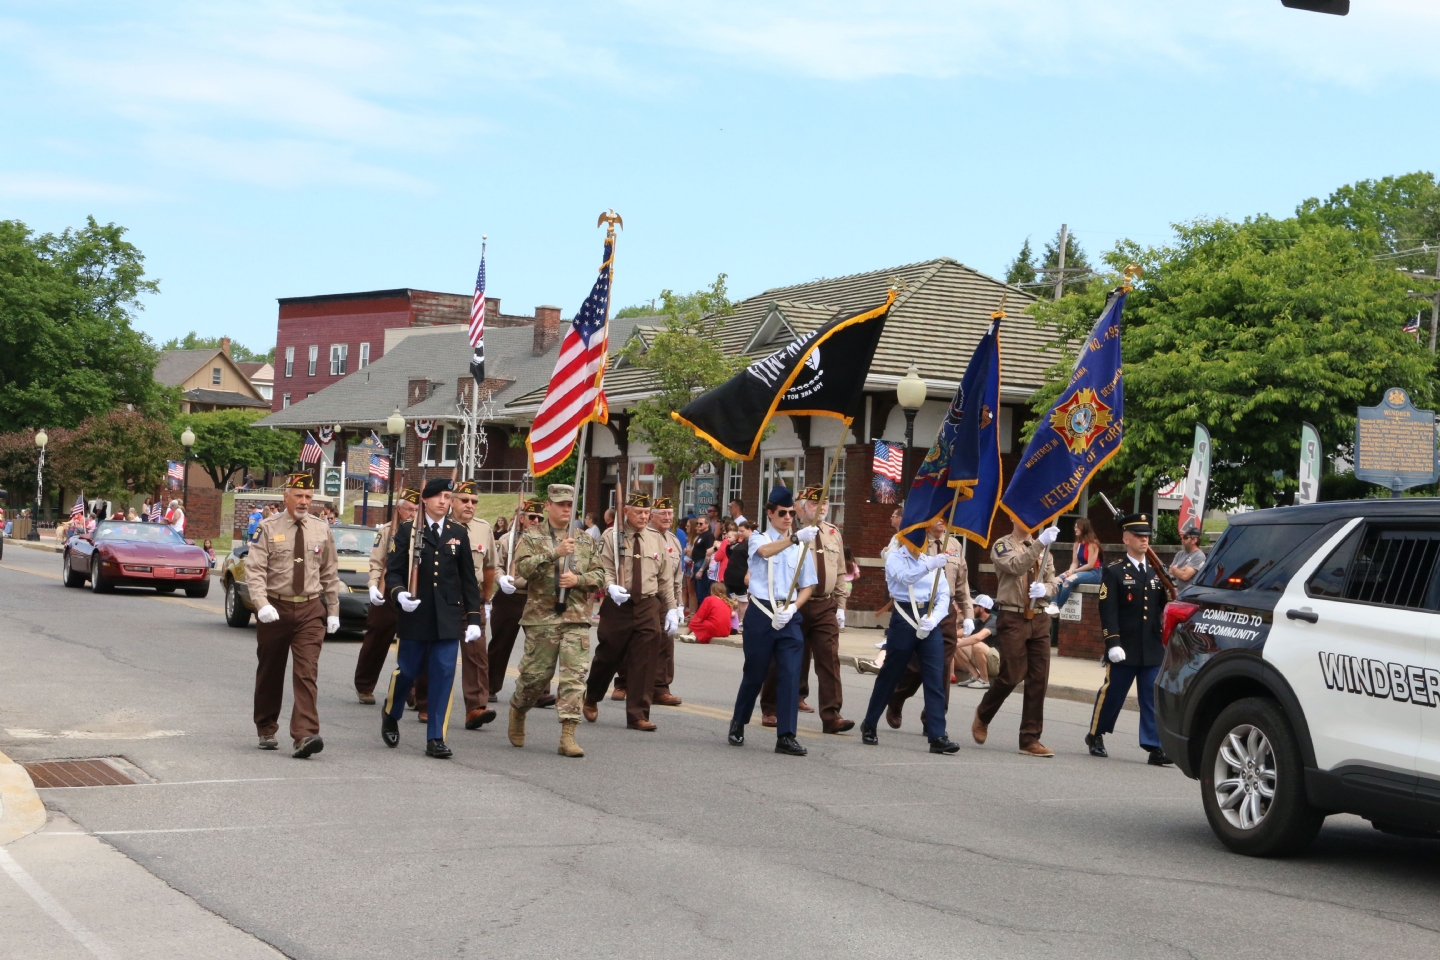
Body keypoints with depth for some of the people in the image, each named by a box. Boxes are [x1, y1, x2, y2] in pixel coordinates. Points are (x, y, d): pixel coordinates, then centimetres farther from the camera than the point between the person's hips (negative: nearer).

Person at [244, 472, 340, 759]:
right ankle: (266, 731, 29)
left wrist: (333, 612, 10)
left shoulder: (321, 531, 6)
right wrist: (262, 605, -24)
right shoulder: (268, 529, -3)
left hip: (310, 610, 1)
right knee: (270, 674, 12)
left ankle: (305, 736, -18)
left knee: (307, 673, -12)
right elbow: (254, 570, -10)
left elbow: (330, 574, 12)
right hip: (275, 609, -1)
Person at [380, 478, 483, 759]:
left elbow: (469, 579, 10)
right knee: (407, 670, 8)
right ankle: (390, 715, 37)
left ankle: (436, 738, 2)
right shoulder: (407, 532, 1)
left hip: (448, 618, 2)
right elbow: (393, 570, 1)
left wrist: (474, 618, 5)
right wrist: (399, 594, -20)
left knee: (443, 675, -3)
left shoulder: (459, 534, 8)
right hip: (415, 617, -2)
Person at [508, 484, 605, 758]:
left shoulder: (585, 540, 14)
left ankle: (568, 735, -7)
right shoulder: (532, 537, 4)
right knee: (536, 674, 5)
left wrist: (578, 579, -8)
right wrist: (555, 553, -23)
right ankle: (517, 710, 34)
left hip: (576, 617, 2)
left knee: (574, 675, -7)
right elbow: (523, 566, -13)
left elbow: (599, 574, 11)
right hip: (541, 616, -2)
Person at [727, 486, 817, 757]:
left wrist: (792, 608, -7)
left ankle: (786, 736, -3)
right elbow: (765, 551, -25)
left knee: (790, 674, -6)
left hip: (789, 616, 3)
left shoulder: (802, 547, 10)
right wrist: (795, 537, -41)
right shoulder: (759, 539, 1)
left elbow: (808, 586, 12)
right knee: (755, 673, 7)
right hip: (761, 614, -2)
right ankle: (738, 723, 30)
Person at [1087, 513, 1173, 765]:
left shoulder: (1156, 571, 15)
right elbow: (1108, 611, -9)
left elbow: (1164, 606, 19)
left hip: (1154, 650, 4)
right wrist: (1112, 643, -17)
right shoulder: (1114, 571, -2)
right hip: (1124, 649, -4)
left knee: (1153, 700, 1)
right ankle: (1095, 736, 23)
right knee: (1112, 694, 6)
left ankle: (1154, 747, 1)